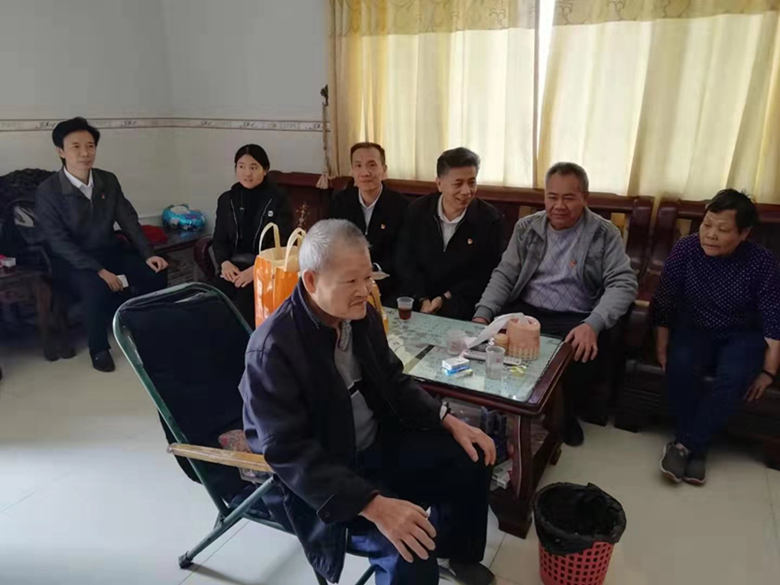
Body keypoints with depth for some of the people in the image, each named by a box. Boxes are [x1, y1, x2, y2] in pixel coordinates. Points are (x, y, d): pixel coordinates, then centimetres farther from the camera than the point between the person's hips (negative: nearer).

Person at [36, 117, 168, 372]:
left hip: (111, 251, 5)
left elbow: (129, 220, 1)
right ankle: (99, 349, -8)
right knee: (98, 288, -34)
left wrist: (148, 254, -13)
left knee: (156, 273, -17)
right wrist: (99, 270, -27)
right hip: (72, 261, -5)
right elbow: (58, 242, -18)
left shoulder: (108, 180, 0)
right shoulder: (47, 191, -14)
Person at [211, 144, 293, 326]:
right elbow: (219, 239, 14)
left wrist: (256, 269, -18)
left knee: (243, 303, -31)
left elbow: (283, 242, -6)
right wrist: (225, 262, -8)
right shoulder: (226, 199, 14)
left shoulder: (279, 199, 0)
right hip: (234, 265, 4)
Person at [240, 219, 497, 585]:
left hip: (378, 443, 8)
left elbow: (393, 381, 9)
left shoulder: (361, 315, -4)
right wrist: (374, 506, -35)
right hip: (315, 478, -7)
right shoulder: (273, 349, -27)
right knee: (409, 552, -26)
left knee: (470, 459, 8)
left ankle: (453, 547, 34)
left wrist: (448, 421, -3)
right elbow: (290, 453, -29)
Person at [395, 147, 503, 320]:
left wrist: (446, 298, -13)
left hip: (462, 302, -2)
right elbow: (405, 260, 0)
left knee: (454, 314, -29)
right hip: (417, 296, 3)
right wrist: (423, 299, -13)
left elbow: (486, 275, -6)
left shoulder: (491, 219, -6)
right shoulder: (417, 210, 1)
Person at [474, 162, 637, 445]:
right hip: (524, 311, 2)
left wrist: (592, 324, -29)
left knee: (583, 359, -31)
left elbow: (623, 284, -11)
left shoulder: (605, 234, -1)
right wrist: (483, 313, -14)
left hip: (574, 320, -1)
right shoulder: (526, 228, 8)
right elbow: (504, 274, 4)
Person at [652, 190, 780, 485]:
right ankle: (696, 448, -17)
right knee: (680, 364, -32)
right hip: (694, 328, 1)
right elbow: (664, 304, -7)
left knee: (734, 377, -32)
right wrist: (662, 349, -11)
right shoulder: (685, 249, -11)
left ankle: (685, 444, -20)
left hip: (741, 336, 0)